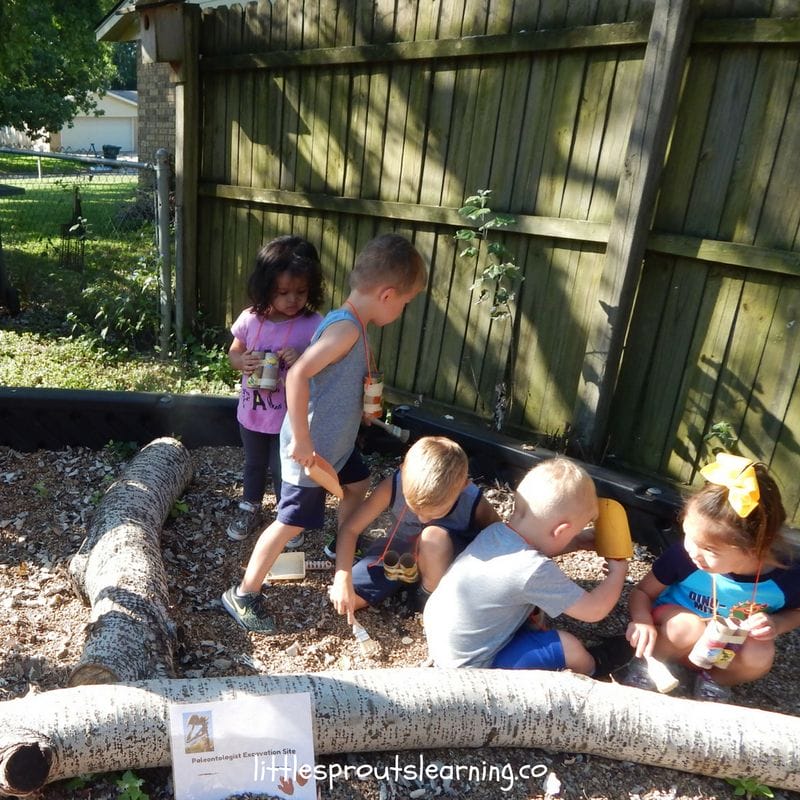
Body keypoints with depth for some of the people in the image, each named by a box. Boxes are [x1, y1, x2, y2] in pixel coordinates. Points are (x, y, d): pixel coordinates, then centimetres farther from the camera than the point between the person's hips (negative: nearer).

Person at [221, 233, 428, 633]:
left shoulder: (353, 325, 3)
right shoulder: (346, 327, -27)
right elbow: (297, 375, -36)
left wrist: (367, 406, 7)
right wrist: (300, 441, -31)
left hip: (337, 442, 10)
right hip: (312, 449, -10)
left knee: (358, 484, 29)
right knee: (292, 522, 2)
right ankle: (243, 594, 20)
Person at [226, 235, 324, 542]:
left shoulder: (313, 325, -20)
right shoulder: (250, 319, -11)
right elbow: (233, 353, 5)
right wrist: (243, 362, -18)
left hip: (289, 418, -3)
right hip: (251, 413, 4)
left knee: (284, 471, 15)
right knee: (254, 465, 26)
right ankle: (250, 507, 51)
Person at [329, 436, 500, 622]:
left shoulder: (475, 503, -32)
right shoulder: (393, 486, -30)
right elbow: (350, 528, -21)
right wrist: (343, 580, -29)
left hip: (446, 564, -2)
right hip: (398, 551, 2)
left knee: (435, 536, -38)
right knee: (342, 598, -11)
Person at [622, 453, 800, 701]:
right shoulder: (683, 554, -31)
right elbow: (642, 591, -14)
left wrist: (776, 624, -20)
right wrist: (643, 620, -35)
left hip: (730, 650, 3)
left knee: (760, 656, -29)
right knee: (687, 627, -35)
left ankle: (714, 680, 3)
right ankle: (645, 666, -6)